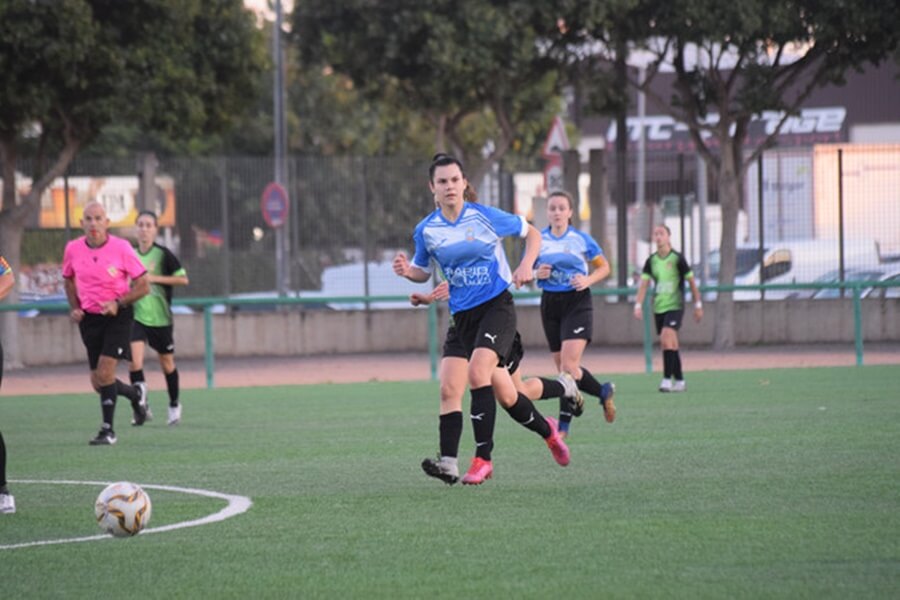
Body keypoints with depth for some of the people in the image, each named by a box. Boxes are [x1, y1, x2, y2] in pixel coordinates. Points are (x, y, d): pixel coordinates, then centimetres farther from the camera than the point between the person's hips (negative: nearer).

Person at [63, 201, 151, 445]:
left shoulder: (121, 248, -13)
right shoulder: (73, 249, -2)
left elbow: (143, 286, -7)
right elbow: (69, 279, 18)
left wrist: (118, 303, -20)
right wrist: (74, 308, 4)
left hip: (118, 316, -4)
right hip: (89, 318, 4)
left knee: (105, 373, -17)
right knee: (98, 383, 6)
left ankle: (108, 430, -6)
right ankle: (135, 395, 36)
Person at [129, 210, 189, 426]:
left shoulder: (163, 255, -8)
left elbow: (183, 279, -12)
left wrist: (154, 278, -17)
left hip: (160, 317, -2)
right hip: (136, 316, 2)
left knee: (166, 362, 10)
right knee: (134, 360, -16)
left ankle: (174, 405, 29)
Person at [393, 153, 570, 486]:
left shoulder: (486, 217, -7)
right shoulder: (425, 231, 0)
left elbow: (532, 233, 7)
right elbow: (423, 271, 14)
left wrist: (526, 265, -10)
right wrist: (407, 270, -8)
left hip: (497, 304, -4)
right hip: (464, 314, 4)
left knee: (477, 371, -27)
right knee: (505, 396, 6)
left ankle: (482, 458, -20)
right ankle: (546, 430, 37)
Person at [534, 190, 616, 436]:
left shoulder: (582, 239, -1)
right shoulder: (538, 240, 4)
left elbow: (604, 267, 8)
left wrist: (588, 280, -10)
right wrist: (536, 274, -12)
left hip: (577, 302, -4)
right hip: (550, 303, 4)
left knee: (569, 365, -17)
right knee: (562, 367, 7)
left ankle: (564, 423, -9)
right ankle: (603, 392, 31)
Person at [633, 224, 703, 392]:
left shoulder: (677, 259, -6)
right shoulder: (651, 261, 6)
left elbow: (691, 282, 1)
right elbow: (643, 284, 4)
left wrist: (698, 305, 3)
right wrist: (638, 305, -8)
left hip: (675, 306, -5)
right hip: (658, 307, 5)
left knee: (666, 339, -22)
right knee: (671, 345, 10)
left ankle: (667, 378, -19)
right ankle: (679, 381, 19)